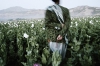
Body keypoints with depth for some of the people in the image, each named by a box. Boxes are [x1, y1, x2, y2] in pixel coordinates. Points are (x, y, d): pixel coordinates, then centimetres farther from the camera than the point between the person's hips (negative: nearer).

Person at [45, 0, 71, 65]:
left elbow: (47, 23, -11)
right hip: (62, 38, 1)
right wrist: (62, 34, -16)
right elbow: (67, 23, -9)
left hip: (52, 37, -1)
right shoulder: (66, 10, 2)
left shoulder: (49, 10, -3)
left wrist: (59, 26, -6)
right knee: (62, 57, 11)